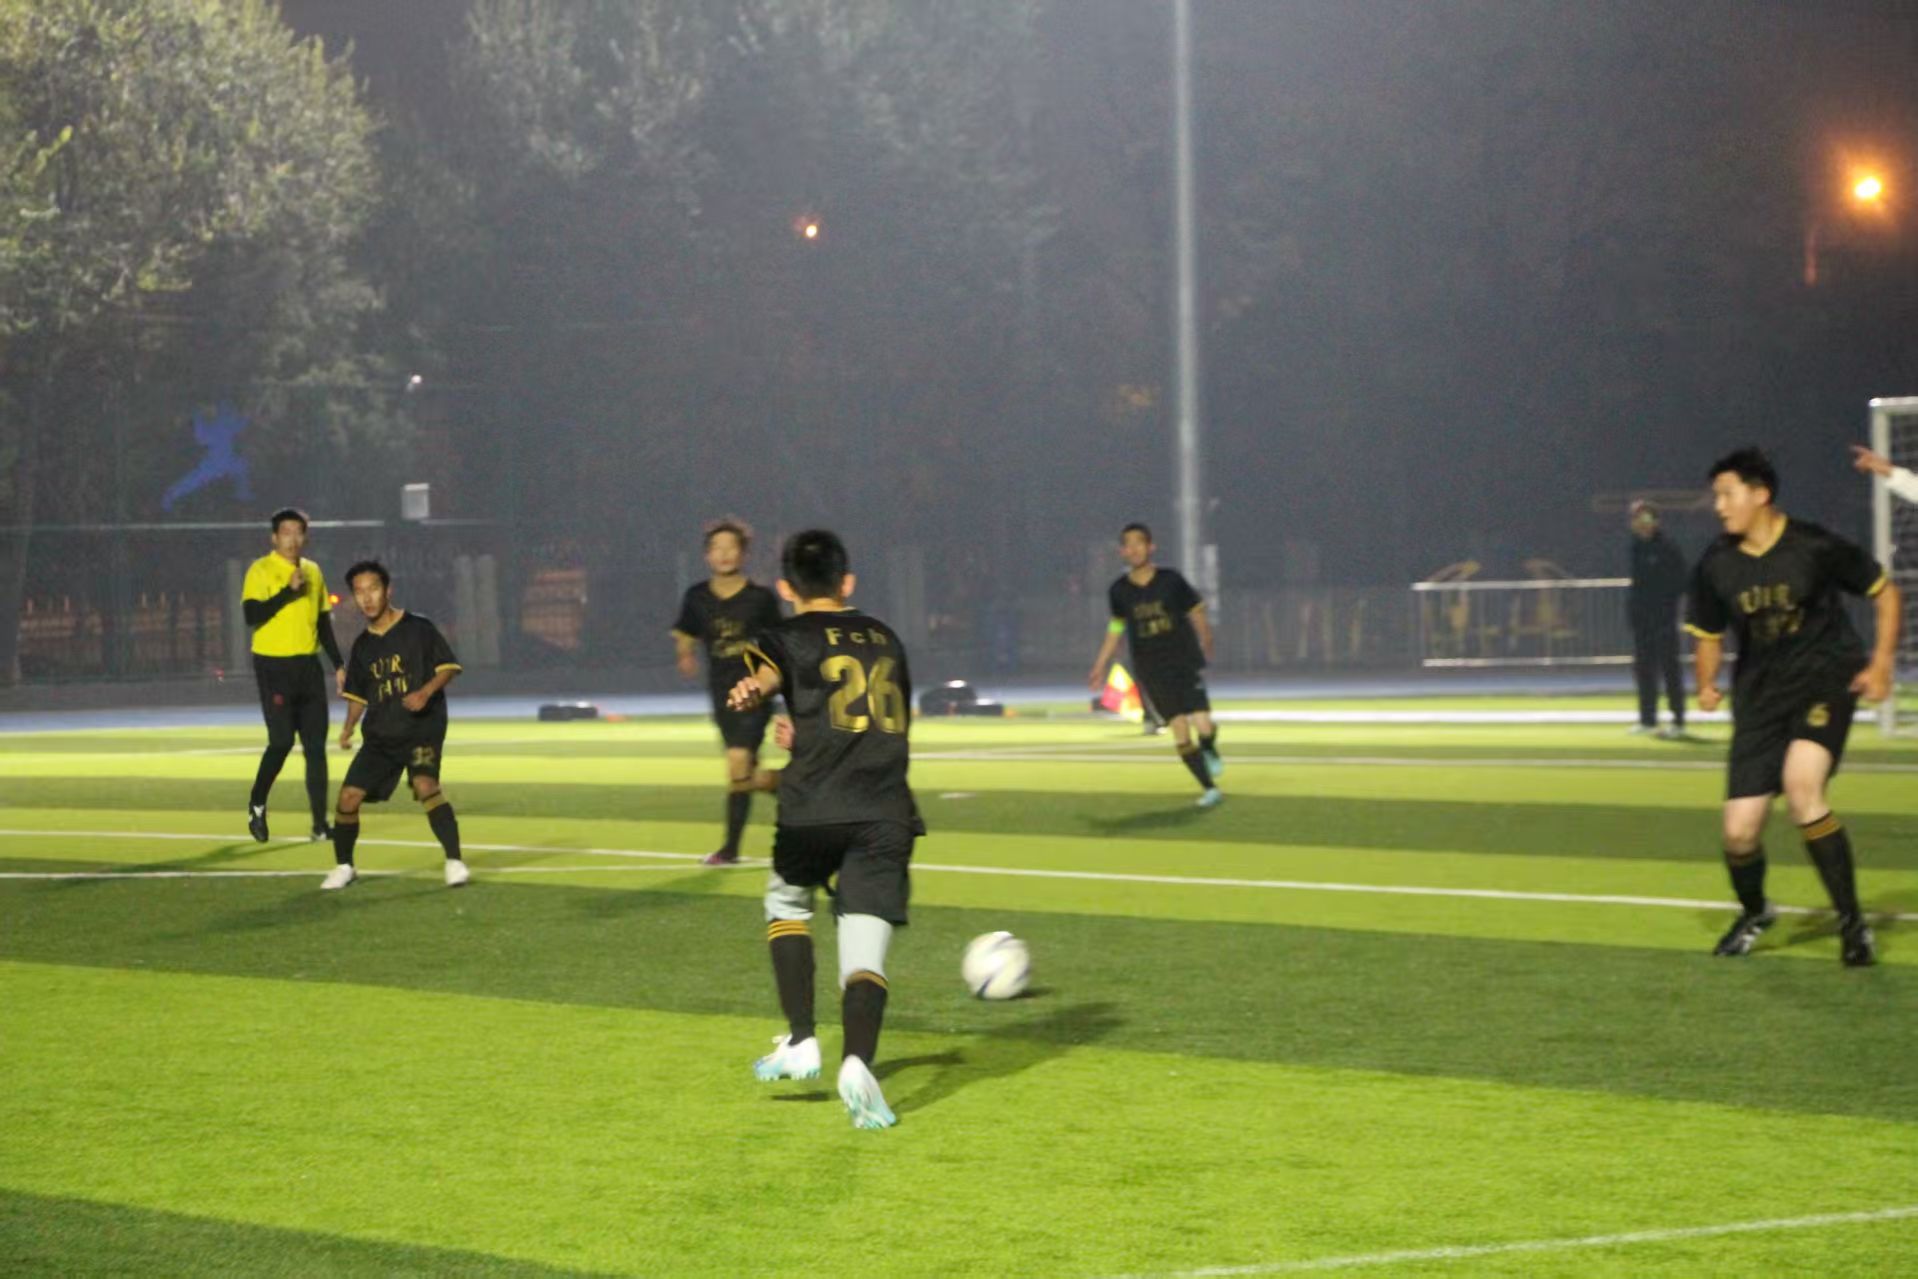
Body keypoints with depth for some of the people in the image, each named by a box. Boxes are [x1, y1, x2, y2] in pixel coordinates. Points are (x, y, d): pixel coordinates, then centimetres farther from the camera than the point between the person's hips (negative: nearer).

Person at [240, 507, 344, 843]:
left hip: (309, 665, 5)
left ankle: (320, 824, 4)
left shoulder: (313, 571, 13)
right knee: (282, 740, -11)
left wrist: (338, 664, 16)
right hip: (274, 666, -5)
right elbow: (251, 615, -17)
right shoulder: (260, 571, -5)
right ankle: (256, 806, 12)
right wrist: (288, 591, -21)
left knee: (316, 745, 1)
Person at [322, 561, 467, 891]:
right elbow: (357, 693, 21)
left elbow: (448, 666, -5)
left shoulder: (418, 629, -5)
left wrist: (425, 692, -22)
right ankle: (343, 866, 18)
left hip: (422, 728, -5)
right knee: (349, 794, -4)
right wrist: (349, 727, 5)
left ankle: (454, 861, -22)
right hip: (381, 734, 5)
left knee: (425, 784, -28)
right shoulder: (363, 646, 10)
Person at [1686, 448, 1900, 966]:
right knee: (1739, 831, -3)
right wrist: (1707, 685, -4)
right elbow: (1709, 635, 15)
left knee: (1801, 784, -31)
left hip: (1825, 678, -4)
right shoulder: (1715, 567, -1)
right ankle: (1754, 913, 33)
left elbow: (1885, 592, 1)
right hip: (1760, 695, 4)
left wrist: (1881, 662, -9)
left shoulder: (1815, 547, -11)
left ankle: (1852, 922, -17)